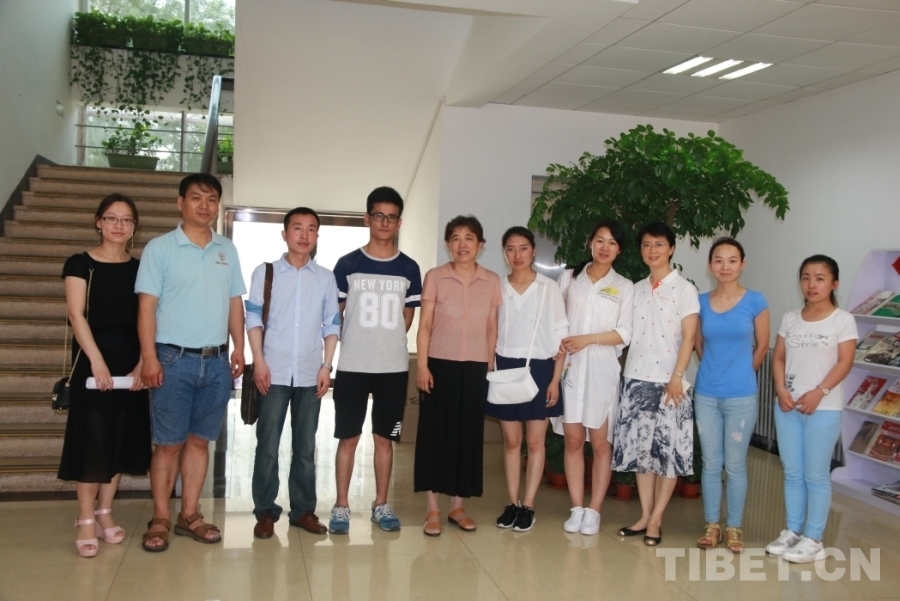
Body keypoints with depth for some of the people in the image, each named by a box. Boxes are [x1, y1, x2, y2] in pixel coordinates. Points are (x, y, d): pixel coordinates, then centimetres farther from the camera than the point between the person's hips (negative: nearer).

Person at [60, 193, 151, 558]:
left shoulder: (140, 268, 8)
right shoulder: (80, 264, -2)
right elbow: (76, 315, -10)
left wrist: (142, 364, -8)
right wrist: (96, 361, -20)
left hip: (131, 363, 4)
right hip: (92, 360, -4)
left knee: (121, 438, 8)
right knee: (92, 438, -3)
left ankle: (104, 513, 20)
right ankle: (85, 520, 6)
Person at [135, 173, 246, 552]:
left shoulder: (228, 250, 10)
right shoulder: (160, 248, -3)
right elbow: (147, 306, -6)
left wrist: (239, 348, 6)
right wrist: (149, 358, -13)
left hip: (216, 361, 4)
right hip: (174, 359, -4)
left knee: (199, 440, 10)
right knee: (168, 443, 2)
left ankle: (189, 515, 20)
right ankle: (160, 519, 13)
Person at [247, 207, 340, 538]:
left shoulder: (326, 278, 8)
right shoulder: (265, 272, 2)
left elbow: (331, 325, 8)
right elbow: (253, 319, -1)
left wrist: (326, 366, 0)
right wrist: (259, 362, -9)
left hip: (310, 374, 2)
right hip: (274, 371, -2)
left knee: (305, 446, 8)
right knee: (268, 445, 2)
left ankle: (303, 509, 17)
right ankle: (265, 511, 12)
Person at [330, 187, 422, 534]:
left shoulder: (409, 269, 5)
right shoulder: (347, 265, 0)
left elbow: (407, 318, 11)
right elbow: (333, 315, 4)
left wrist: (387, 343, 5)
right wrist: (356, 346, 2)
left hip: (394, 368, 1)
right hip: (352, 367, -1)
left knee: (384, 438, 10)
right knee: (348, 438, 4)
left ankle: (381, 505, 21)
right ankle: (341, 506, 14)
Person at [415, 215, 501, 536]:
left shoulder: (492, 281, 5)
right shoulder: (435, 277, -1)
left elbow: (491, 328, 9)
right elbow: (425, 325, -2)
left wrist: (490, 366, 6)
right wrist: (422, 364, -9)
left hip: (476, 367, 2)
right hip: (440, 364, -2)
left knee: (468, 434, 7)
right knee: (435, 432, 1)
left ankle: (457, 506, 19)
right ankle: (433, 509, 10)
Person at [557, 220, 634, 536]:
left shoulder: (624, 287, 5)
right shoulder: (569, 277, 10)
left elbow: (625, 334, -3)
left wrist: (587, 339, -12)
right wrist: (557, 342, -9)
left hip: (603, 370, -1)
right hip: (569, 368, 1)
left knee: (600, 442, 2)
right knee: (573, 440, 4)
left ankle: (594, 510, 10)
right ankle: (576, 508, 12)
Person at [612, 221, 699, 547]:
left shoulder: (684, 289, -2)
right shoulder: (635, 289, 12)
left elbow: (688, 338, -7)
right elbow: (628, 334, 12)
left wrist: (676, 378, -14)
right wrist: (627, 375, 5)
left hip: (669, 382, -4)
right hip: (636, 379, 5)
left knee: (669, 452, 1)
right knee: (641, 449, 8)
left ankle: (656, 520, 10)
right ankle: (644, 516, 18)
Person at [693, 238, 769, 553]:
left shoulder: (755, 301, -5)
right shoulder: (701, 302, 2)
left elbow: (762, 346, 5)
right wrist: (715, 370, 12)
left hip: (741, 396, -2)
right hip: (706, 395, 2)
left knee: (735, 464, 6)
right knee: (711, 463, 9)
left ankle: (734, 527, 19)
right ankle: (712, 525, 21)